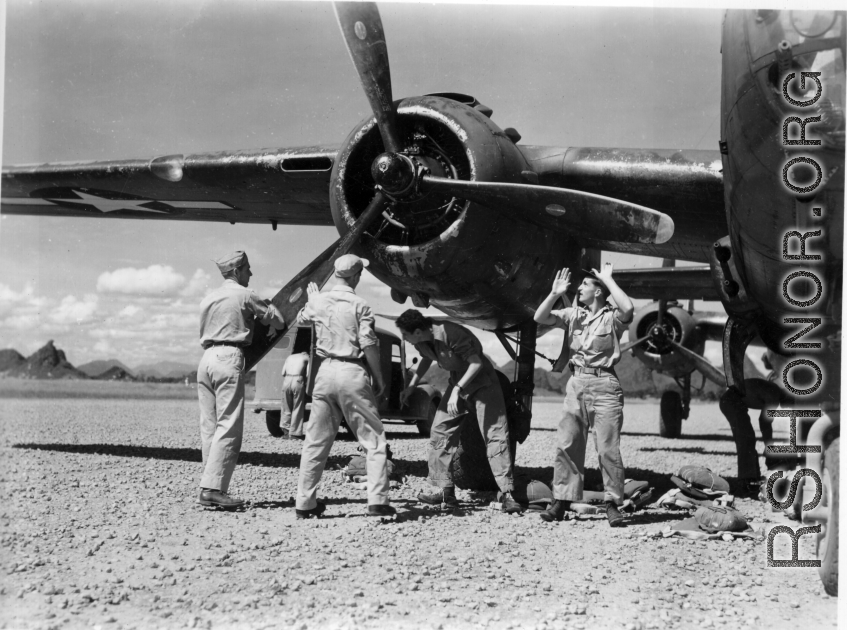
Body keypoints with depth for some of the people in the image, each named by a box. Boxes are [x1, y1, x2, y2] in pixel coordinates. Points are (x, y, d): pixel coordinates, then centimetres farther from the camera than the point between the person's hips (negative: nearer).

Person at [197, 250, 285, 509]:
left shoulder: (208, 299, 20)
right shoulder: (244, 295, -1)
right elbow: (277, 320, 5)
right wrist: (274, 327, 29)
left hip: (206, 358, 8)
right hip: (229, 359, -8)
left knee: (209, 427, 8)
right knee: (228, 427, -9)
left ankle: (210, 487, 7)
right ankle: (212, 487, -17)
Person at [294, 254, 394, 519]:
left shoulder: (318, 302, 7)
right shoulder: (359, 306, -7)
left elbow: (300, 318, 29)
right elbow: (369, 345, -12)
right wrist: (379, 378, -2)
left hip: (325, 371, 5)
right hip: (352, 373, -4)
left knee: (315, 442, 11)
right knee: (374, 439, 4)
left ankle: (305, 503, 12)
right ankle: (377, 501, -3)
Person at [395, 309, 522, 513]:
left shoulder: (452, 334, -31)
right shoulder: (421, 341, -7)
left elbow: (477, 363, -29)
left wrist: (457, 389, -36)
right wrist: (410, 387, 9)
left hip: (481, 380, -8)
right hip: (458, 382, 8)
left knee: (495, 435, -14)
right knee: (439, 432, 2)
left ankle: (507, 494, -16)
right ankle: (445, 491, 8)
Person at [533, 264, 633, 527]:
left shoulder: (611, 317, -2)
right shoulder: (573, 314, 11)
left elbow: (627, 308, -24)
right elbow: (540, 317, 7)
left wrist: (608, 279, -14)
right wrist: (555, 294, -7)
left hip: (604, 385, -4)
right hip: (576, 384, 4)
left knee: (608, 448, -4)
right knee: (566, 444, 2)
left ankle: (612, 505, 1)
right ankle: (561, 501, 7)